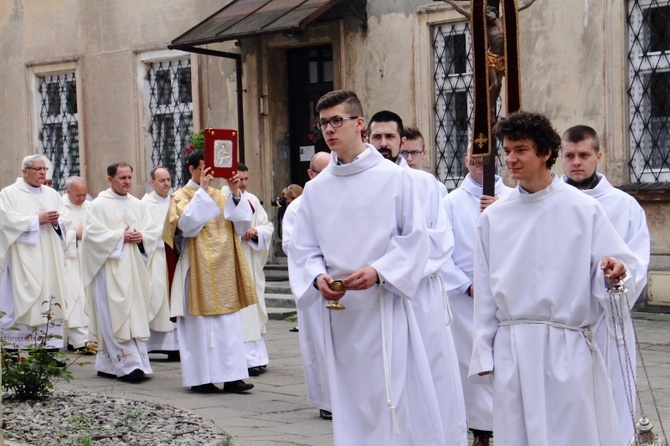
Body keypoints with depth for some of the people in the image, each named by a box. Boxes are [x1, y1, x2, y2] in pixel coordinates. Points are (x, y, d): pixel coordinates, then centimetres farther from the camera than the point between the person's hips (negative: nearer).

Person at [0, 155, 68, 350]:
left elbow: (66, 219, 15)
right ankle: (16, 350, -9)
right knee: (23, 302, -10)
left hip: (50, 260, 5)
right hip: (24, 260, -5)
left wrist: (56, 221, -7)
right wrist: (37, 220, -13)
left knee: (51, 301, 0)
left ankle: (51, 346, 1)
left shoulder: (52, 194, 18)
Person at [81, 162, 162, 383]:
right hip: (110, 269, -6)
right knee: (116, 316, -11)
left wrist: (141, 237, -9)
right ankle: (129, 364, -15)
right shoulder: (98, 205, -2)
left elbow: (153, 230, 12)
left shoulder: (137, 205, 15)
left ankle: (107, 364, 10)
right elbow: (92, 233, -11)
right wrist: (120, 236, -15)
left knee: (135, 314, 3)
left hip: (134, 270, 6)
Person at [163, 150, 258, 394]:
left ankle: (231, 376, 2)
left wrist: (236, 194, -7)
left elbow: (242, 224, 5)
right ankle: (201, 378, 1)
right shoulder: (182, 196, 0)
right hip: (198, 270, -5)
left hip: (224, 269, 5)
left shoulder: (220, 195, 15)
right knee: (200, 324, -4)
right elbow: (187, 224, -19)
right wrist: (202, 191, -18)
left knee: (230, 323, 1)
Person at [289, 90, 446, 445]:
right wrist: (318, 277, -11)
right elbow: (303, 249, 10)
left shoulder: (393, 178, -2)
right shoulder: (315, 189, 9)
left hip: (385, 305, -4)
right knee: (350, 404, 8)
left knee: (399, 400, -5)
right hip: (339, 310, 4)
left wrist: (377, 272, -17)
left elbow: (414, 238, -3)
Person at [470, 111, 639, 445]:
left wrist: (612, 274, -25)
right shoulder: (493, 217, 8)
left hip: (568, 350, -3)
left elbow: (619, 265, -1)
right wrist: (482, 355, 9)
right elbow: (485, 291, 11)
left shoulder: (583, 210, -1)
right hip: (512, 352, 3)